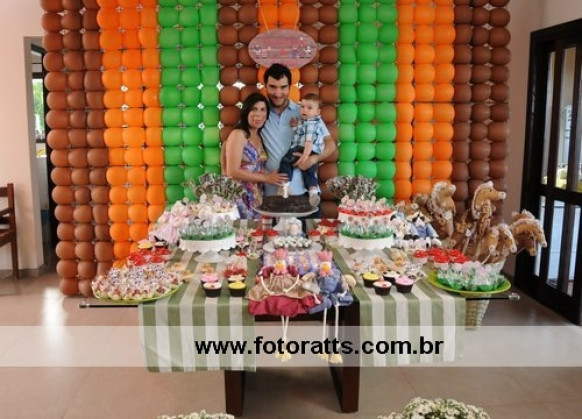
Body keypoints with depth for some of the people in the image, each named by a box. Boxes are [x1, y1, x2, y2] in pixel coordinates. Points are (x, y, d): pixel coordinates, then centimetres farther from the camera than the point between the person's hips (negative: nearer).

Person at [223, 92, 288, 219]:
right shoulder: (238, 134, -9)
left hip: (256, 198, 7)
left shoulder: (259, 137, 13)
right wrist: (265, 178, -12)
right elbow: (232, 172, -15)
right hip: (240, 198, -7)